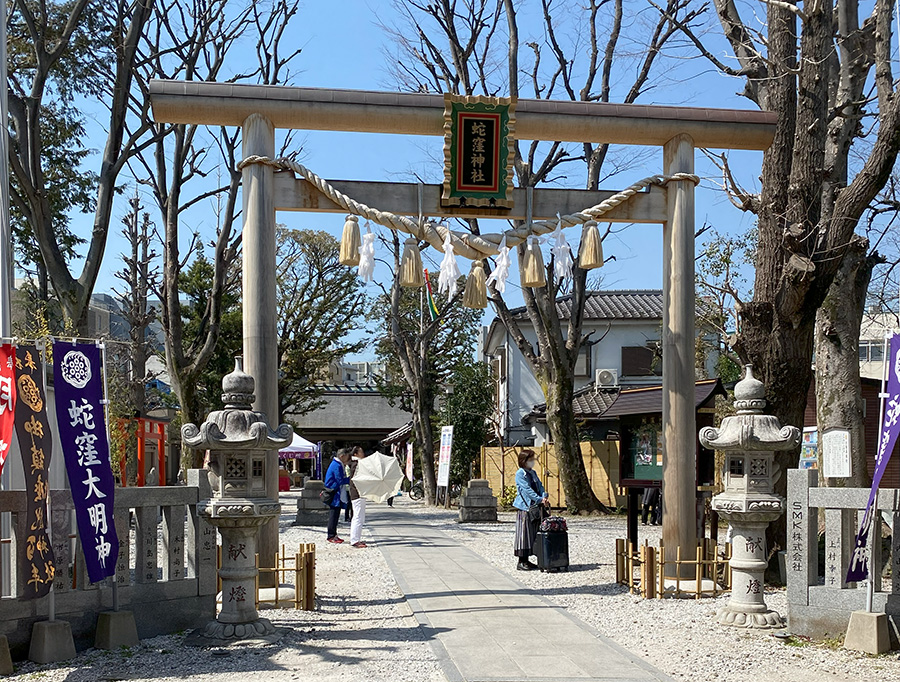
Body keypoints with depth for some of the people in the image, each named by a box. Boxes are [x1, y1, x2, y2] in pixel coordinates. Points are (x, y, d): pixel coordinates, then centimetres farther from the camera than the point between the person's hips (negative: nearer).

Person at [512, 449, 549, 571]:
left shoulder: (533, 473, 17)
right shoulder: (520, 474, -9)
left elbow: (539, 486, 11)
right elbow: (527, 490, -16)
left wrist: (544, 497, -8)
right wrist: (540, 500, -21)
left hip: (535, 508, 8)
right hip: (525, 508, -8)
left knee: (533, 535, 9)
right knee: (524, 534, -5)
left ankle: (526, 560, 16)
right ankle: (521, 562, 0)